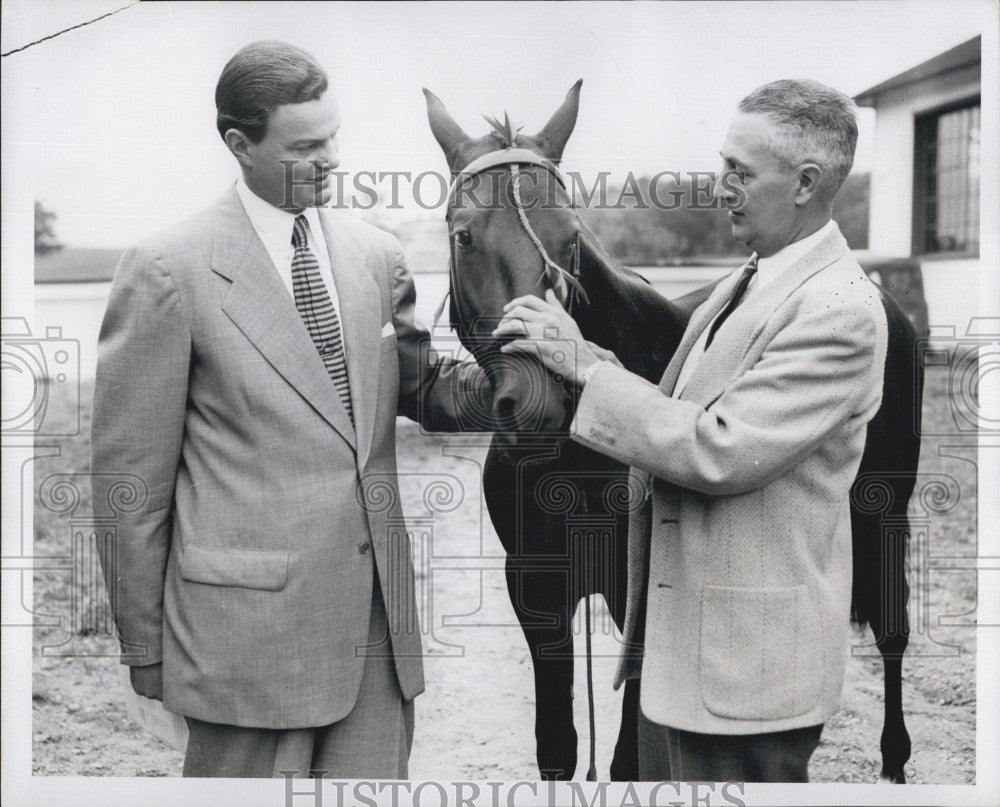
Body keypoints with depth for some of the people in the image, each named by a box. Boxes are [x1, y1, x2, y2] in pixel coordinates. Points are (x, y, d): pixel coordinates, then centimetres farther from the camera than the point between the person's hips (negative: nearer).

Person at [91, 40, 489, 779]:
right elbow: (129, 476, -5)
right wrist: (144, 648, -2)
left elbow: (422, 393, 15)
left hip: (379, 612, 5)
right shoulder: (168, 272, -8)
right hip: (251, 625, -4)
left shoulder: (376, 254, 7)